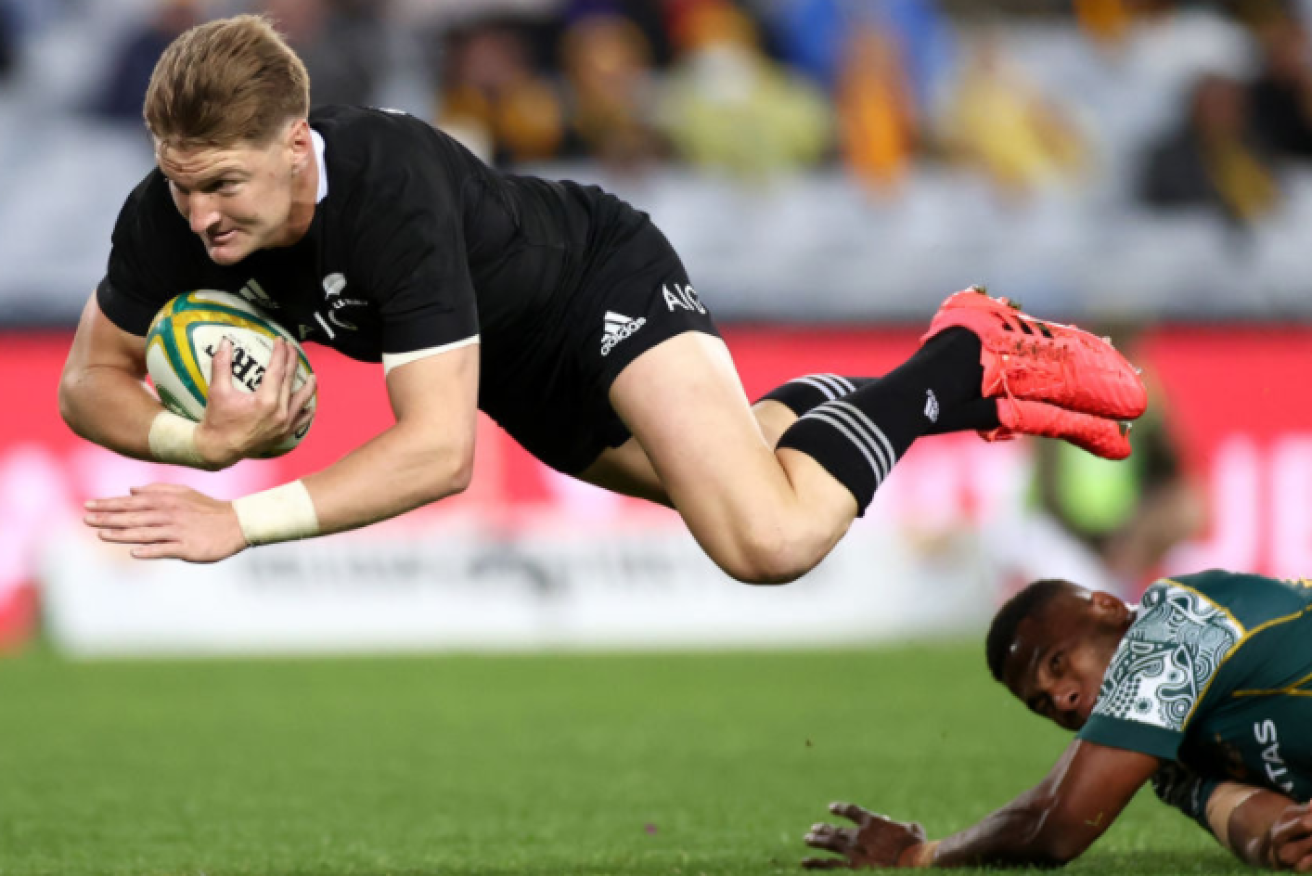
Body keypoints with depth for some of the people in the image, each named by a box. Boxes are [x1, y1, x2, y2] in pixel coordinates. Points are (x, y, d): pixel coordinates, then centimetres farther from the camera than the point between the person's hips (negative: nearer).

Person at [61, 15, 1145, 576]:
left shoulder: (393, 189, -42)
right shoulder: (173, 214, -25)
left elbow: (439, 445, -44)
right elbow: (91, 378, -12)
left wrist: (247, 522, -51)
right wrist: (200, 441, -33)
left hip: (604, 281, -7)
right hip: (522, 378, 7)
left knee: (770, 539, -25)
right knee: (698, 472, 26)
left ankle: (966, 358, -1)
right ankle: (968, 389, 43)